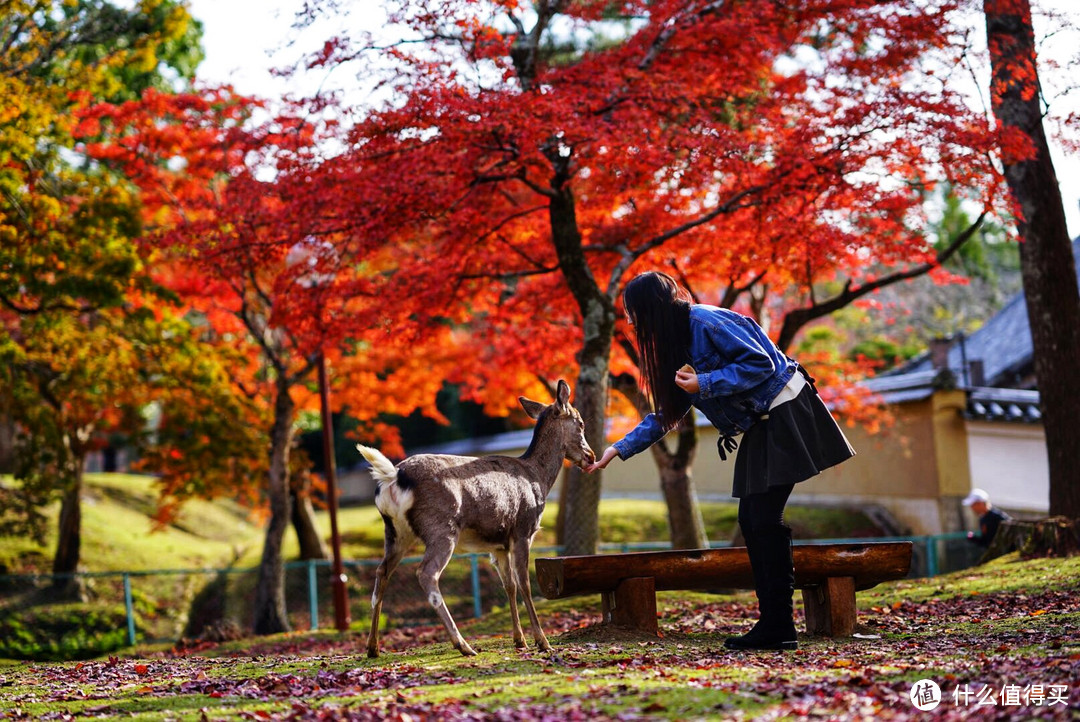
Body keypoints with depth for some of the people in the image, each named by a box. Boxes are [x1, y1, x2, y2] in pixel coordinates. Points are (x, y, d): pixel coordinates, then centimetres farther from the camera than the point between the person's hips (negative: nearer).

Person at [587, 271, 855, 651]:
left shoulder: (706, 322, -17)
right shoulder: (676, 345, 12)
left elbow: (761, 363, -20)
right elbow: (665, 415, 16)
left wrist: (705, 384, -23)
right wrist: (619, 449, 10)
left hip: (786, 414, -10)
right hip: (761, 427, 10)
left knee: (764, 518, -12)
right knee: (751, 520, 5)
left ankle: (779, 627, -8)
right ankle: (773, 624, 8)